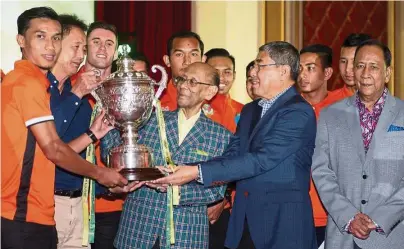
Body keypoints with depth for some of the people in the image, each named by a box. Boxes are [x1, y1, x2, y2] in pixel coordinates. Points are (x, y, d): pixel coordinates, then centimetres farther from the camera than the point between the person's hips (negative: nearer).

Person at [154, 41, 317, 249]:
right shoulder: (249, 110, 15)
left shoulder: (299, 112, -12)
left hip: (284, 223, -6)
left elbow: (261, 160, -21)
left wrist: (198, 172, -23)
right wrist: (180, 173, -9)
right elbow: (231, 155, 7)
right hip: (244, 222, 7)